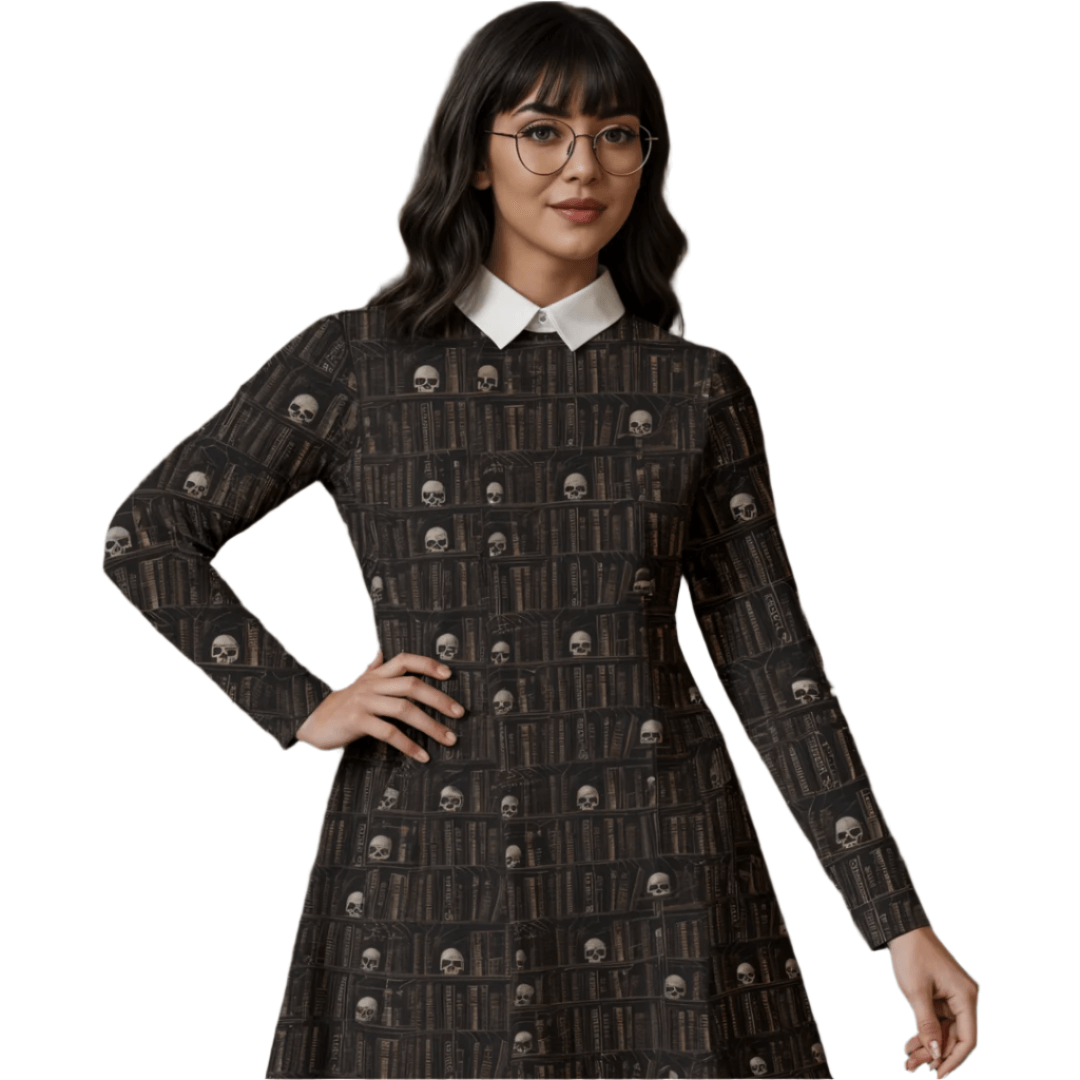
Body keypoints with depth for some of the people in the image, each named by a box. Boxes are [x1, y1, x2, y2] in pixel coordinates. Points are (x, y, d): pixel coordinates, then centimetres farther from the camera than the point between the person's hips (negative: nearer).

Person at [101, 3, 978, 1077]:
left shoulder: (697, 393, 4)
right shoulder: (356, 364, 0)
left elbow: (771, 661, 3)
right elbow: (147, 536, 5)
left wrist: (900, 923, 0)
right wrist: (302, 706, -4)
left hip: (656, 873, 1)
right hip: (434, 870, -1)